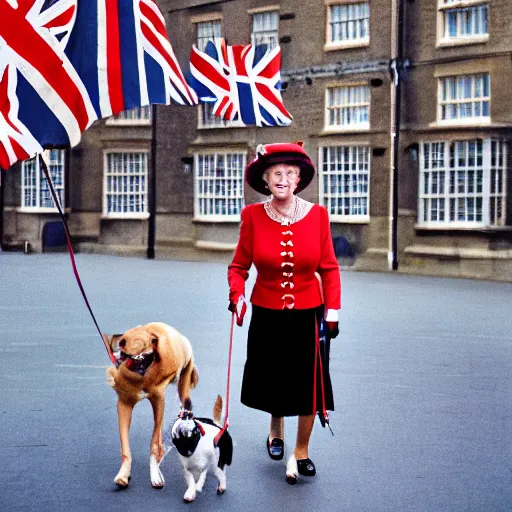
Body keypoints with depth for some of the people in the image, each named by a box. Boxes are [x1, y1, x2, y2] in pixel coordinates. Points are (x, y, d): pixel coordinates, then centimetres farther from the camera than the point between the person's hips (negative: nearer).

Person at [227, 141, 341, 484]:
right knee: (273, 379, 15)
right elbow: (239, 266, -2)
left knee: (308, 384, 3)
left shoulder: (317, 214, -8)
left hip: (307, 314, 0)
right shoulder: (253, 215, -8)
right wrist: (237, 295, -19)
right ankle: (276, 429, 47)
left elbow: (329, 268, -1)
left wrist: (332, 311, -3)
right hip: (267, 314, 0)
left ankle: (301, 451, 23)